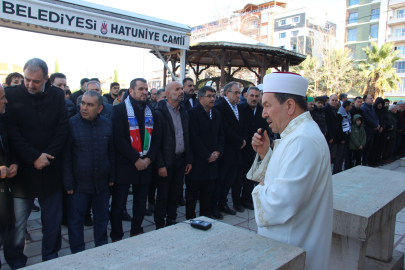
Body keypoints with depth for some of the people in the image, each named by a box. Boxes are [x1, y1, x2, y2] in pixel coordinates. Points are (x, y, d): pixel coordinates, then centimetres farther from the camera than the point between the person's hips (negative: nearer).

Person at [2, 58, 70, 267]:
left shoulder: (57, 95, 1)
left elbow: (63, 128, -2)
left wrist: (47, 156, -11)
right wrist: (34, 157, -14)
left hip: (51, 168, 2)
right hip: (23, 169, -2)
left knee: (53, 219, 11)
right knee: (17, 220, 6)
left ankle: (51, 258, 29)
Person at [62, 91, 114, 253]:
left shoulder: (107, 124, 1)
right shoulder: (71, 124, -10)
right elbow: (65, 156, -8)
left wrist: (112, 176, 6)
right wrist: (68, 183, -10)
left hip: (102, 183, 3)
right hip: (79, 185, -3)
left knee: (102, 218, 16)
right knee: (75, 221, 10)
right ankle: (78, 254, 27)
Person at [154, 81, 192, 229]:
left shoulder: (184, 113, 9)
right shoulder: (159, 113, -11)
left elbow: (188, 138, 12)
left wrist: (189, 160, 7)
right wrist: (160, 164, -16)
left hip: (181, 160, 6)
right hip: (166, 162, -5)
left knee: (176, 194, 15)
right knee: (162, 196, 7)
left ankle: (171, 221, 31)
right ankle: (160, 226, 22)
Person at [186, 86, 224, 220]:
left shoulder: (217, 114, 13)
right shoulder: (193, 112, -9)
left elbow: (221, 135, 15)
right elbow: (194, 137, -15)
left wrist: (217, 152, -1)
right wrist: (207, 155, -13)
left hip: (212, 159, 6)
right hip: (197, 161, -6)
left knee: (207, 192, 14)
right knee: (192, 192, 5)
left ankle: (206, 217, 27)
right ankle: (190, 219, 16)